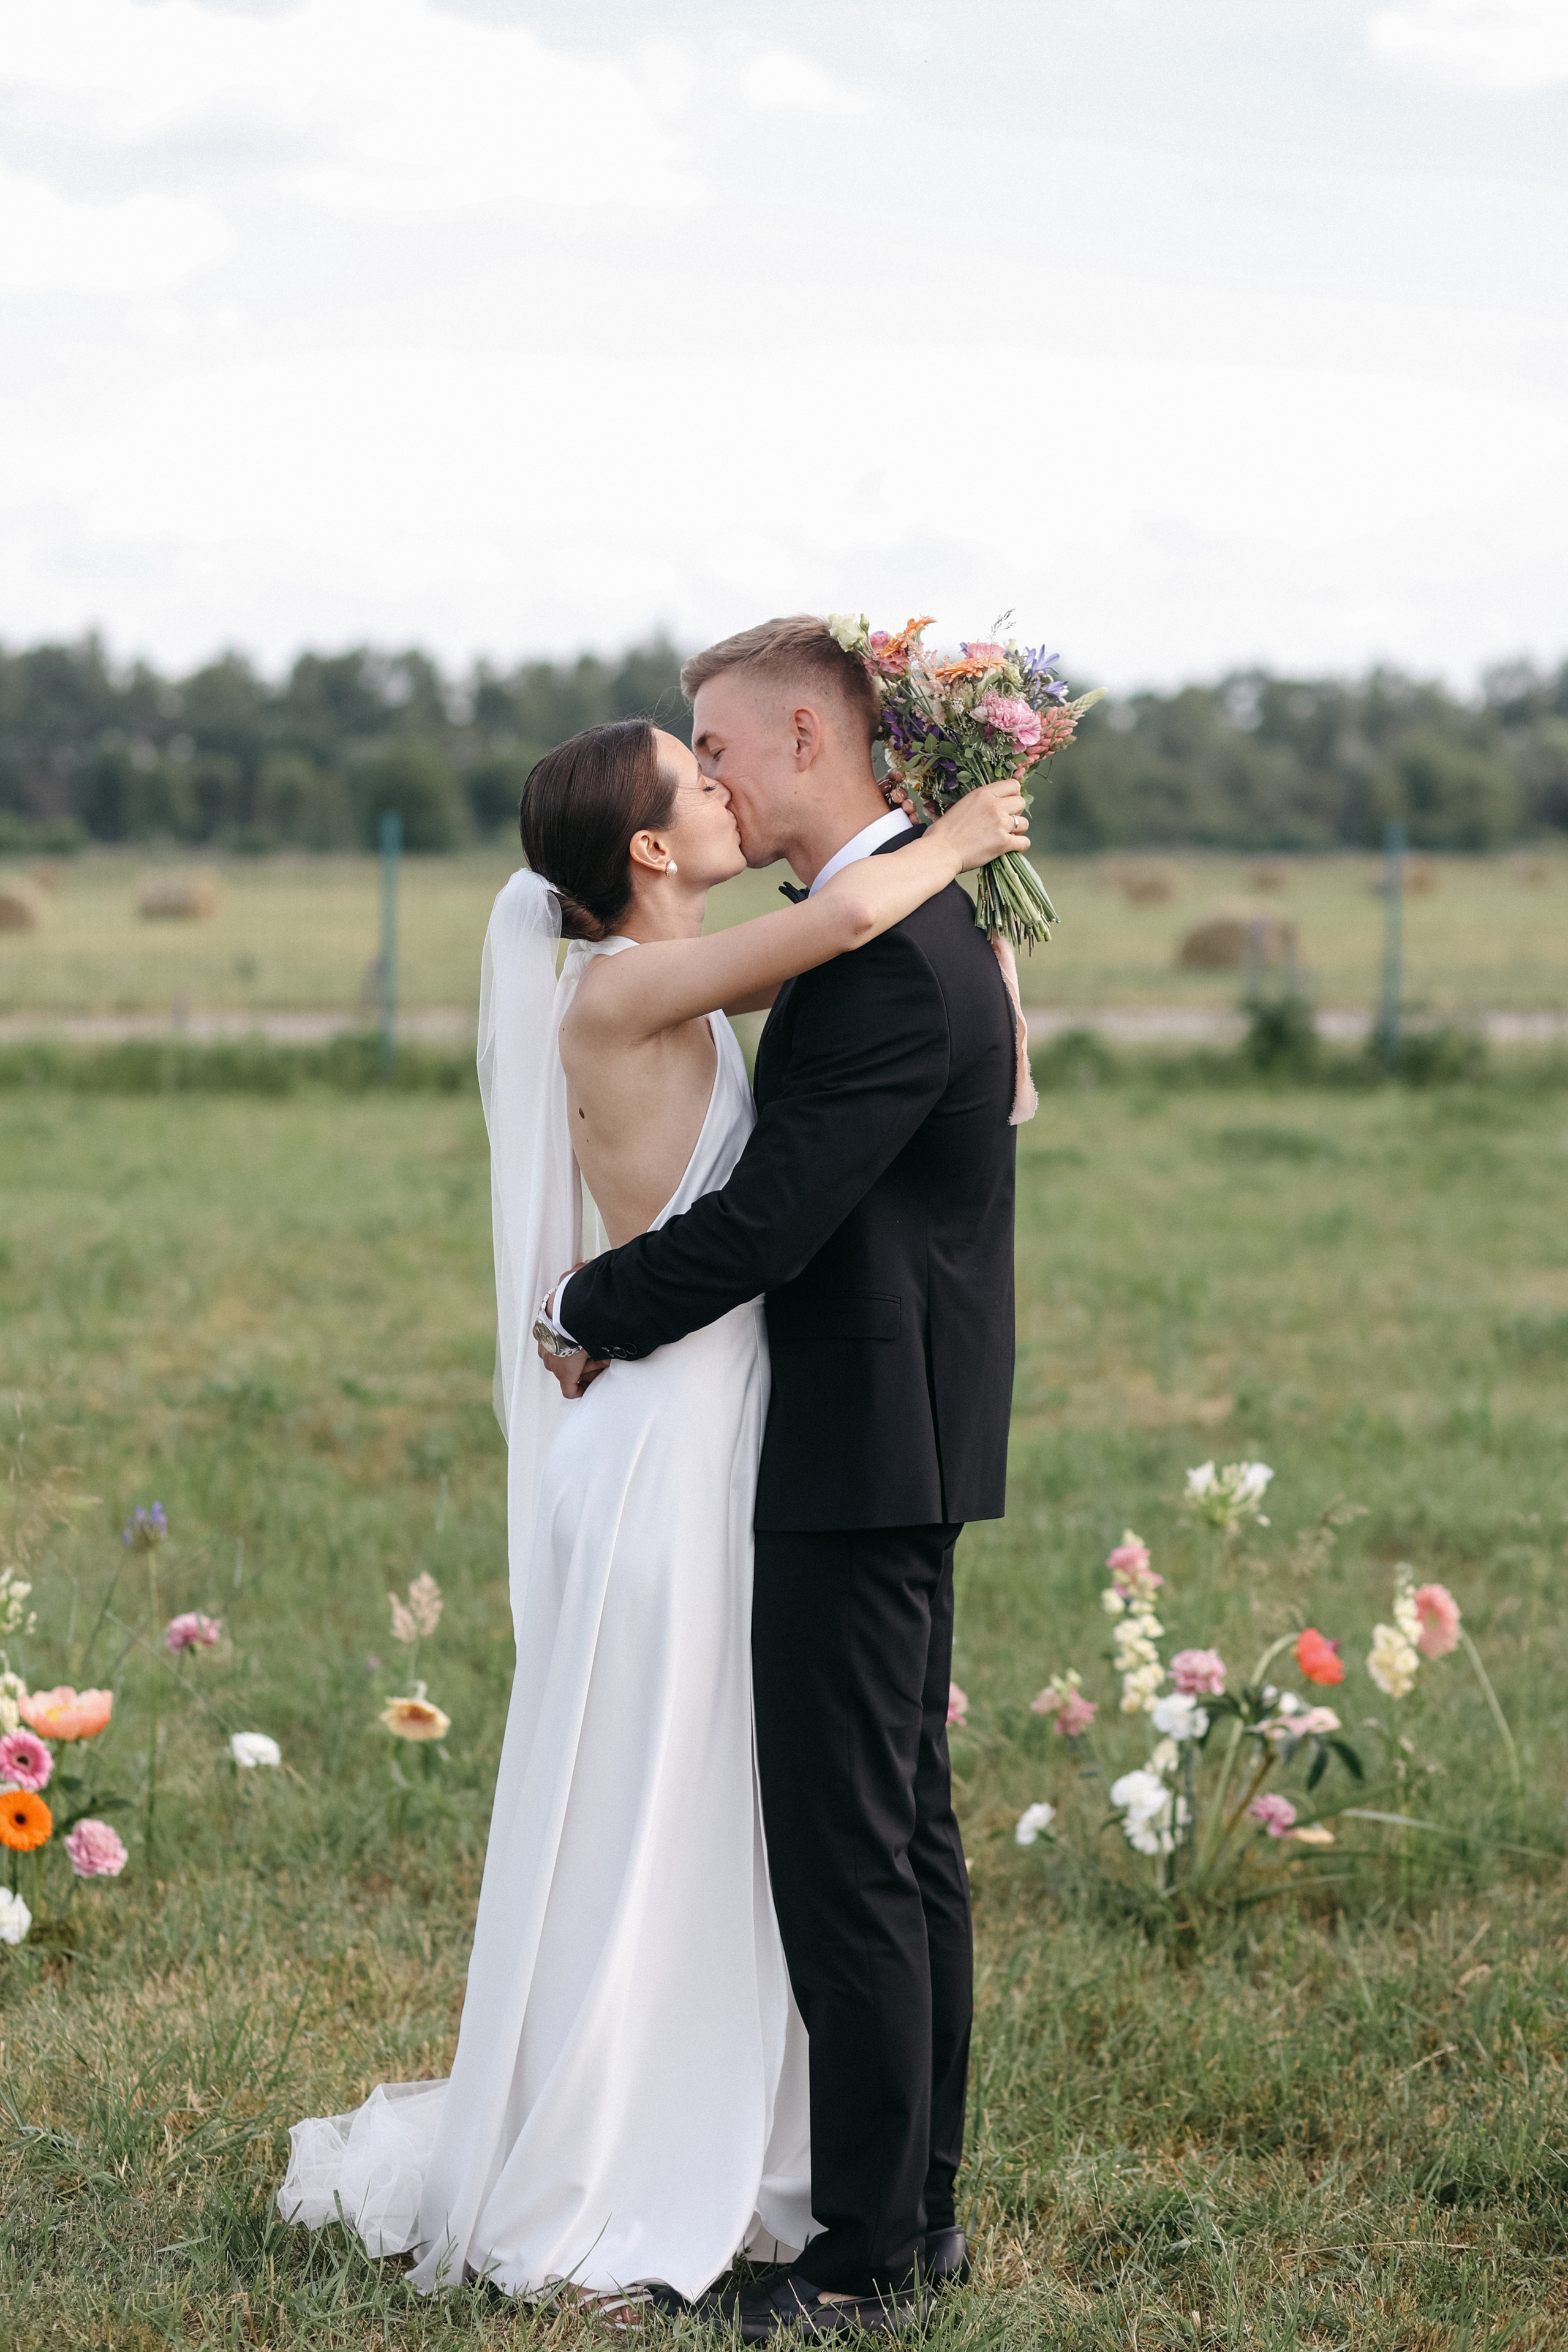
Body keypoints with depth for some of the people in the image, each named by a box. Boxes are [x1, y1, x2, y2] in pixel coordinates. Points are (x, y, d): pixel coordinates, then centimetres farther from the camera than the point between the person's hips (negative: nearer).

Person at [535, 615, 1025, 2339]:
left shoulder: (892, 959, -20)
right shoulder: (916, 915, 13)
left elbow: (769, 1219, -22)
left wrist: (588, 1317, -9)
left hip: (858, 1452, -11)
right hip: (897, 1437, 11)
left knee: (846, 1848, -6)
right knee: (904, 1826, 15)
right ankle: (921, 2206, 25)